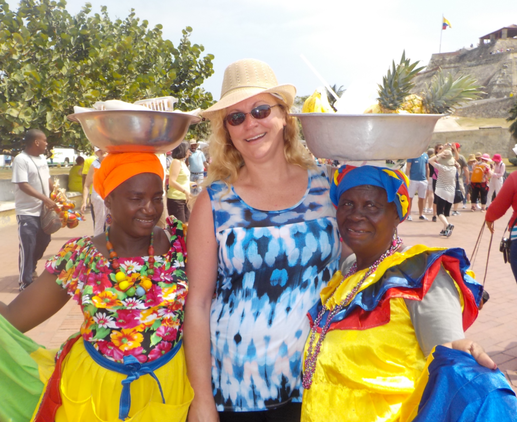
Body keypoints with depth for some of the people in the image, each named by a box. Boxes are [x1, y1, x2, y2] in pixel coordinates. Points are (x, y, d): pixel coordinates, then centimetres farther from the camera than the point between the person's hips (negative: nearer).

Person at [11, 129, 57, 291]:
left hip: (43, 209, 8)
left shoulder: (42, 158, 9)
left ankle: (31, 268, 40)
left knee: (44, 240, 17)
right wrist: (45, 198, -29)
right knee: (28, 246, -3)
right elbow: (23, 185, -22)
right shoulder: (21, 159, -15)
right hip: (27, 212, -8)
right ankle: (25, 281, 9)